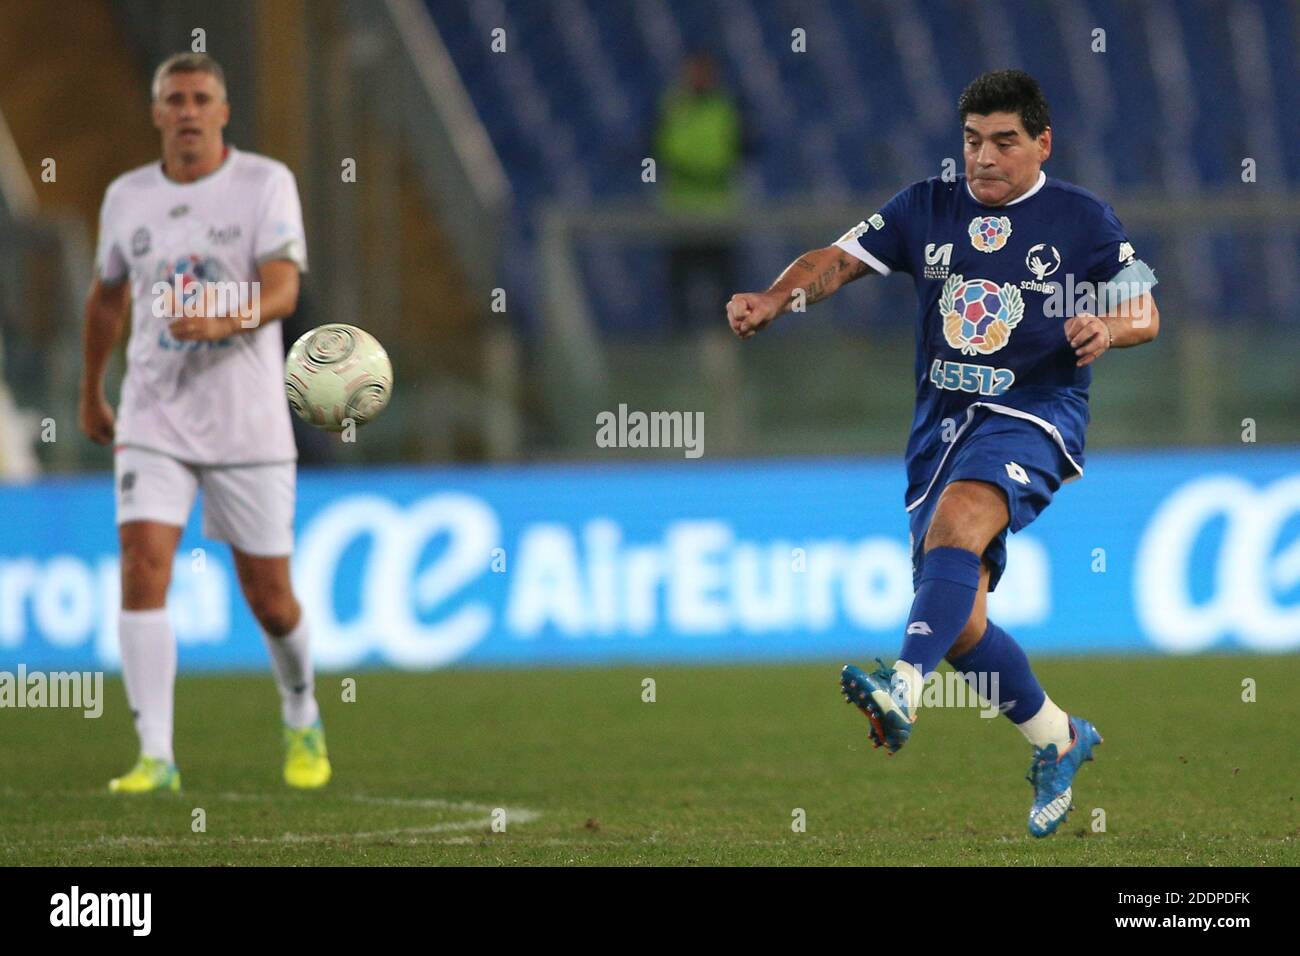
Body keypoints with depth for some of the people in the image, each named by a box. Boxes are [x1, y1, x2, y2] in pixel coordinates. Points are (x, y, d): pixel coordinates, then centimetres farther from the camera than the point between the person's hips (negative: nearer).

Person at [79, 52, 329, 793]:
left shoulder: (266, 183, -4)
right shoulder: (126, 197, 6)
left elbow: (283, 289, -16)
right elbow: (108, 295, 22)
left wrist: (224, 322, -36)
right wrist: (91, 393, 28)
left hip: (248, 424, -2)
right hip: (153, 420, 2)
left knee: (269, 598, 4)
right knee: (143, 567, -17)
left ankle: (303, 718, 35)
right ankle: (156, 756, -16)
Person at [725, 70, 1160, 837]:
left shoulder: (1082, 218, 4)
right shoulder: (928, 209, 12)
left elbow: (1145, 314, 7)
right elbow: (840, 260, 3)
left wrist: (1110, 328, -17)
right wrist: (775, 300, -16)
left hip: (1033, 414, -5)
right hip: (943, 420, 5)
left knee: (959, 517, -35)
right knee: (960, 623, 0)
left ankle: (904, 689, -51)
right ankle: (1060, 741, 23)